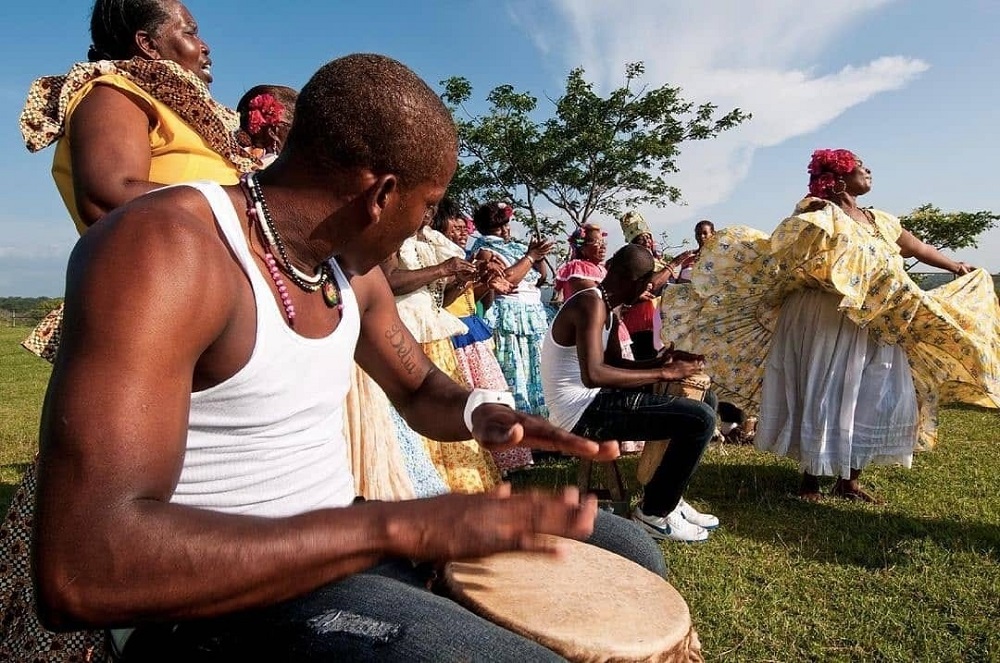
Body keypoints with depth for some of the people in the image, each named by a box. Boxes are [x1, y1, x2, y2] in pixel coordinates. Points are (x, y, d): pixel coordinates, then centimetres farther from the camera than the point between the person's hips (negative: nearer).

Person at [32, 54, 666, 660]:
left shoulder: (352, 267, 4)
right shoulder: (164, 249, -22)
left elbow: (420, 391, 17)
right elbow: (82, 568, -31)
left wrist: (482, 412, -7)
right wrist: (402, 525, -33)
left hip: (341, 537, 8)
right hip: (214, 601, -7)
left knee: (626, 552, 7)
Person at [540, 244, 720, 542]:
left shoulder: (603, 305, 14)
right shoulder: (591, 303, -18)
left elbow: (613, 364, 19)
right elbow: (593, 374, -30)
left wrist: (662, 362, 4)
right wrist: (664, 373, -22)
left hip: (588, 403, 11)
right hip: (582, 411, -11)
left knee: (692, 406, 21)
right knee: (701, 418, -16)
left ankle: (667, 498, 26)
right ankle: (654, 512, 2)